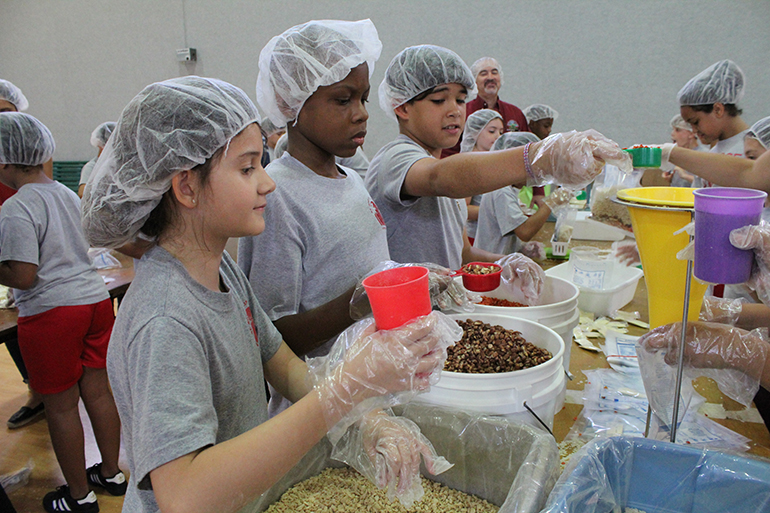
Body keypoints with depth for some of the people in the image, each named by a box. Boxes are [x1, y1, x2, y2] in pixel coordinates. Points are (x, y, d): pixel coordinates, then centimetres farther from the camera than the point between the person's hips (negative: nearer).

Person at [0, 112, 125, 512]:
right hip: (95, 299, 7)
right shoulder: (68, 194, 10)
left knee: (61, 406, 8)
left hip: (51, 313, -7)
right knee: (98, 392, 16)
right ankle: (111, 473, 31)